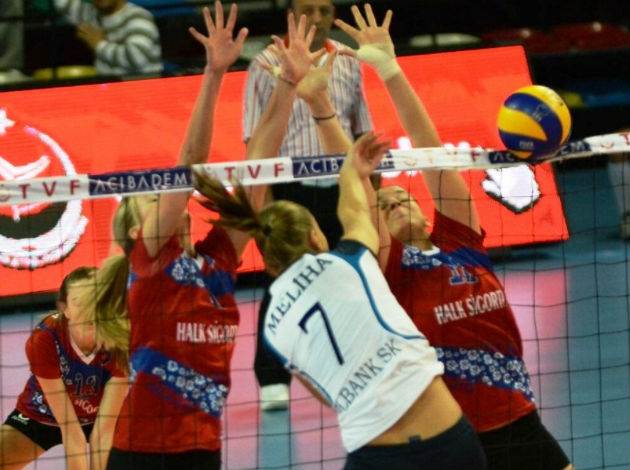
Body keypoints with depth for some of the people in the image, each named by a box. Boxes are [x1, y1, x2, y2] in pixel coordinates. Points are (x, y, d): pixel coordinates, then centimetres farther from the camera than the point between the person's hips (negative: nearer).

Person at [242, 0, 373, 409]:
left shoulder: (347, 62, 9)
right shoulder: (268, 65, -5)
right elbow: (256, 141, -7)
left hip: (341, 190, 4)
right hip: (289, 191, -4)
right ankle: (272, 380, 1)